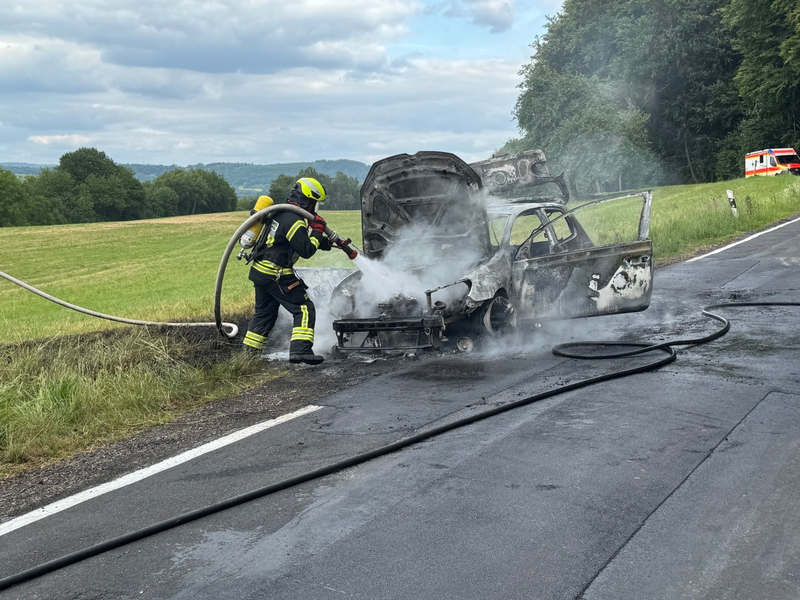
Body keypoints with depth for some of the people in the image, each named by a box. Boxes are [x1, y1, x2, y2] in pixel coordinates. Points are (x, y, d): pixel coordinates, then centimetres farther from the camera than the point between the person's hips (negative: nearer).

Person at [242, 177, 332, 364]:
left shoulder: (282, 212, 13)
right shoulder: (293, 221, -18)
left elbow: (301, 240, 23)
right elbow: (307, 250, -18)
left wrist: (327, 243, 17)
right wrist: (317, 231, -7)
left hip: (260, 271, 10)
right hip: (276, 275, -10)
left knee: (264, 312, 21)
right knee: (305, 309, -6)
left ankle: (249, 351, 27)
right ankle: (300, 349, -16)